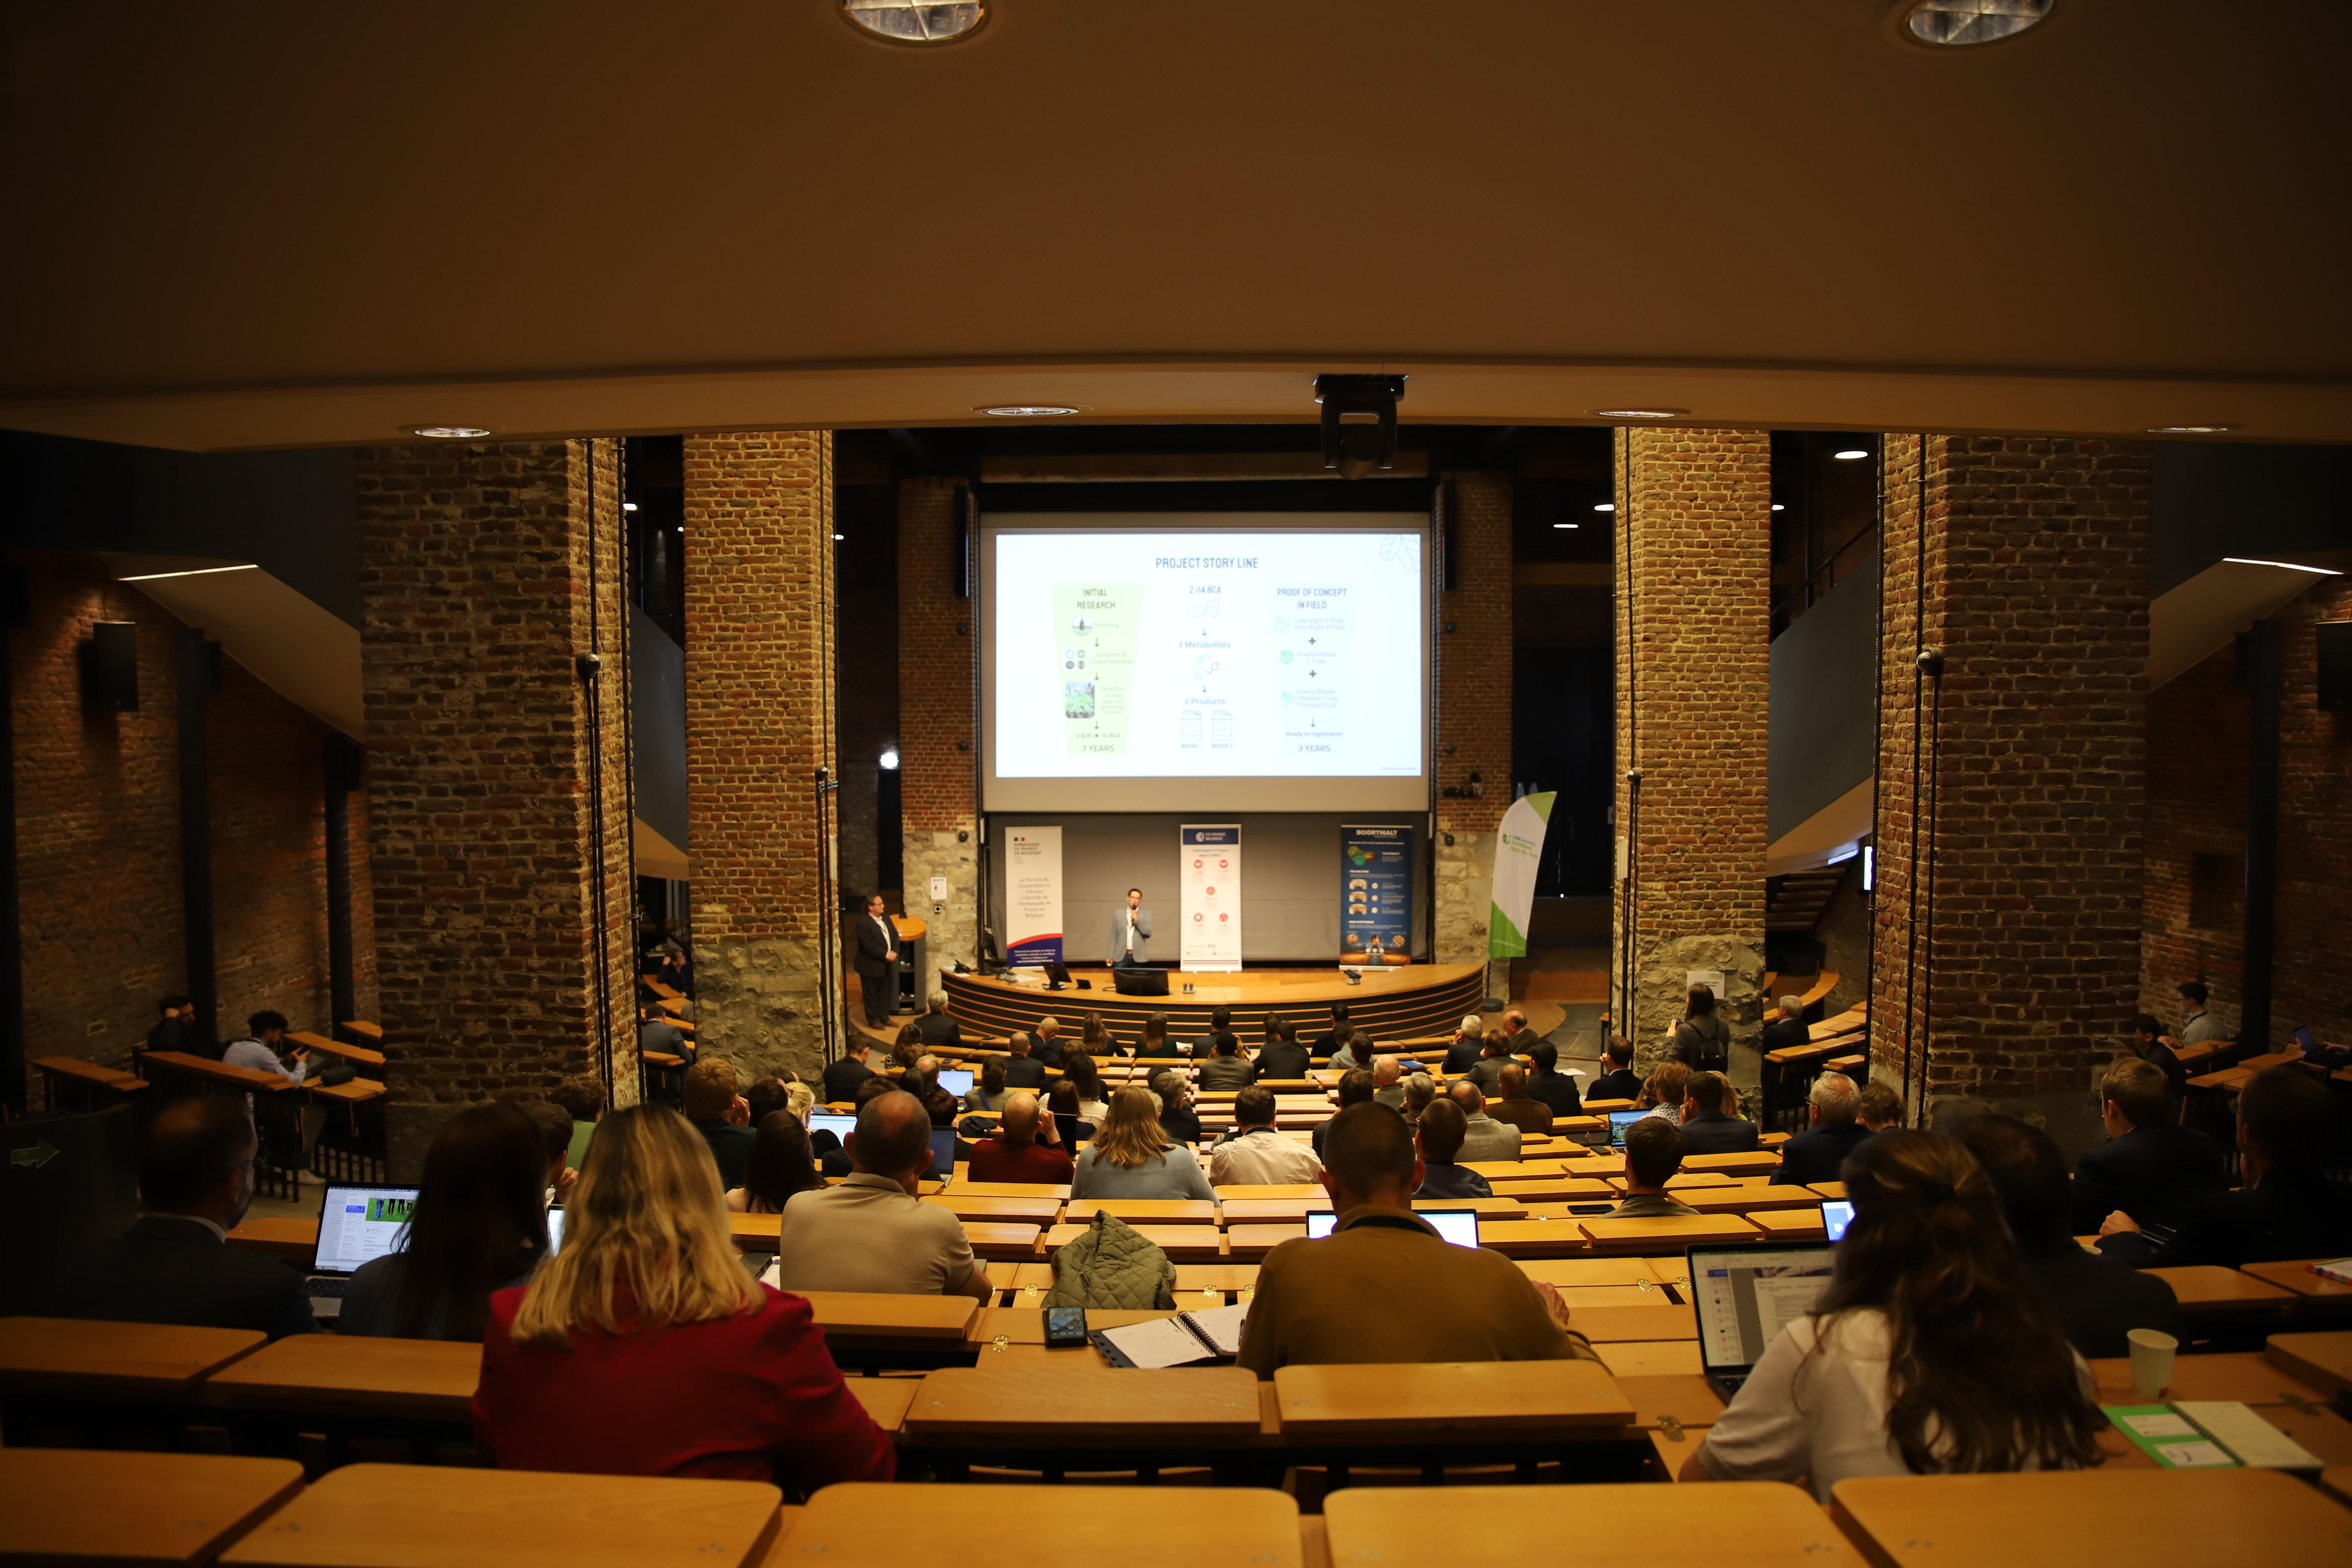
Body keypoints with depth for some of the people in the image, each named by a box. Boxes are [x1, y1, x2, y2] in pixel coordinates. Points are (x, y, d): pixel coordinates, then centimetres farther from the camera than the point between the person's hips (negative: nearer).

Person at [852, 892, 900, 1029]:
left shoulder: (886, 918, 7)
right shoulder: (863, 923, -19)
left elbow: (895, 936, 10)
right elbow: (869, 946, -23)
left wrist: (894, 952, -6)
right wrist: (886, 955, -20)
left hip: (886, 964, 8)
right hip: (870, 966, -8)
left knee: (885, 992, 16)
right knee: (871, 994, 5)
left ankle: (884, 1017, 27)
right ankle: (874, 1020, 15)